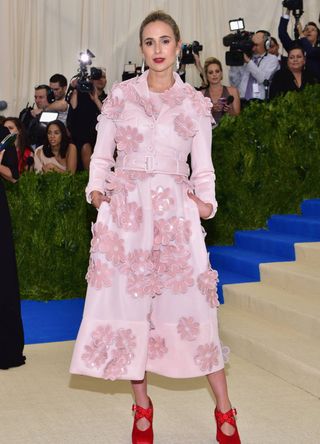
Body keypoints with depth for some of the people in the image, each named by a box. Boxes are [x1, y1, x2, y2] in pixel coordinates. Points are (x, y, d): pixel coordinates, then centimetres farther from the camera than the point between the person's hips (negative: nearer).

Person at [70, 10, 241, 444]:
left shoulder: (196, 102, 7)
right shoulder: (120, 95, 7)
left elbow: (203, 165, 9)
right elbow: (101, 155, 9)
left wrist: (206, 201, -9)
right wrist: (96, 189, -8)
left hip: (175, 212, -1)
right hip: (125, 211, 1)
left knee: (193, 303, -4)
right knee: (126, 300, 1)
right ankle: (142, 407, 15)